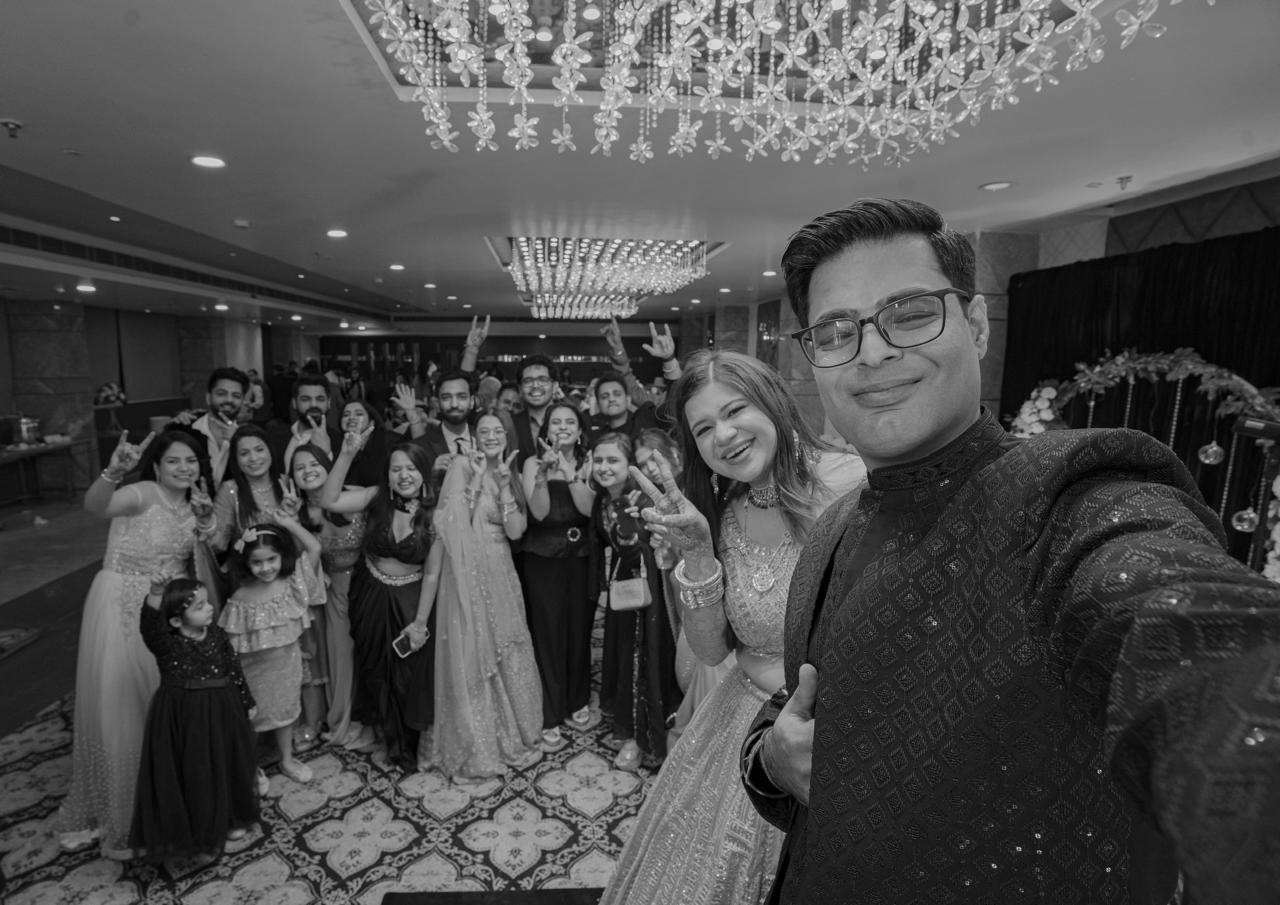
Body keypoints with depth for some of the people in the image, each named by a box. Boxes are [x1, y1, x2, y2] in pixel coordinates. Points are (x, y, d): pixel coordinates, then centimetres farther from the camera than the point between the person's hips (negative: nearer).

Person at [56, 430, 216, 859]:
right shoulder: (142, 494, -15)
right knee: (119, 709, 5)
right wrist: (113, 472, -56)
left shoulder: (192, 503, 6)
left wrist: (206, 526, -7)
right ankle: (115, 817, 25)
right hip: (122, 611, -6)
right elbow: (95, 506, -37)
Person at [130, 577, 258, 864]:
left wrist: (247, 703, 10)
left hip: (220, 716, 4)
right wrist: (155, 599, -55)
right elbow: (150, 627, -40)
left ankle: (230, 820, 42)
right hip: (182, 721, -3)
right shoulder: (167, 644, -16)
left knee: (225, 769, 18)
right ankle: (200, 836, 30)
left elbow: (234, 671, 5)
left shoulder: (218, 636, -4)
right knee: (192, 778, 8)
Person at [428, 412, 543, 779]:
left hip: (501, 575, 5)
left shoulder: (511, 478, 10)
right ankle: (474, 747, 22)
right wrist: (476, 479, -16)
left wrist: (503, 482, -12)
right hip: (468, 573, -5)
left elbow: (515, 531, -4)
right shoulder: (462, 466, -6)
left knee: (507, 654, 10)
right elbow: (453, 524, -14)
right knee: (471, 656, 3)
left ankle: (510, 736, 30)